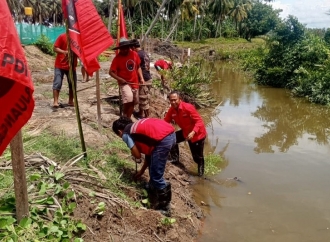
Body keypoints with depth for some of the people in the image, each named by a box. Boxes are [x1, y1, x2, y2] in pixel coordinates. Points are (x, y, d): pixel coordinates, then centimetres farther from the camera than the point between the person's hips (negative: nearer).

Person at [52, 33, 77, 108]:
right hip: (60, 65, -4)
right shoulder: (62, 37, -8)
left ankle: (71, 101, 23)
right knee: (57, 83, -6)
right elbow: (55, 48, -8)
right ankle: (55, 102, -3)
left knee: (73, 84, 9)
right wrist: (64, 52, -23)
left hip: (72, 66, 4)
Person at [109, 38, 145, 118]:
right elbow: (111, 72, -11)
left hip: (134, 83, 5)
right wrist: (120, 79, -24)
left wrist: (141, 78, 3)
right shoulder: (117, 58, -14)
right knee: (128, 99, -27)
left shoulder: (134, 54, -2)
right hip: (124, 83, -5)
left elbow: (138, 67, 12)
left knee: (132, 103, 12)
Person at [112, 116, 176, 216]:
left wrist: (133, 151, 31)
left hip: (163, 140, -9)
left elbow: (137, 155, 7)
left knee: (156, 176, 5)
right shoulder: (137, 126, 31)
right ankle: (154, 191, 45)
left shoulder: (126, 134, 10)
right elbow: (148, 150, 33)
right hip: (171, 133, 9)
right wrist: (141, 171, 41)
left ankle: (165, 207, 15)